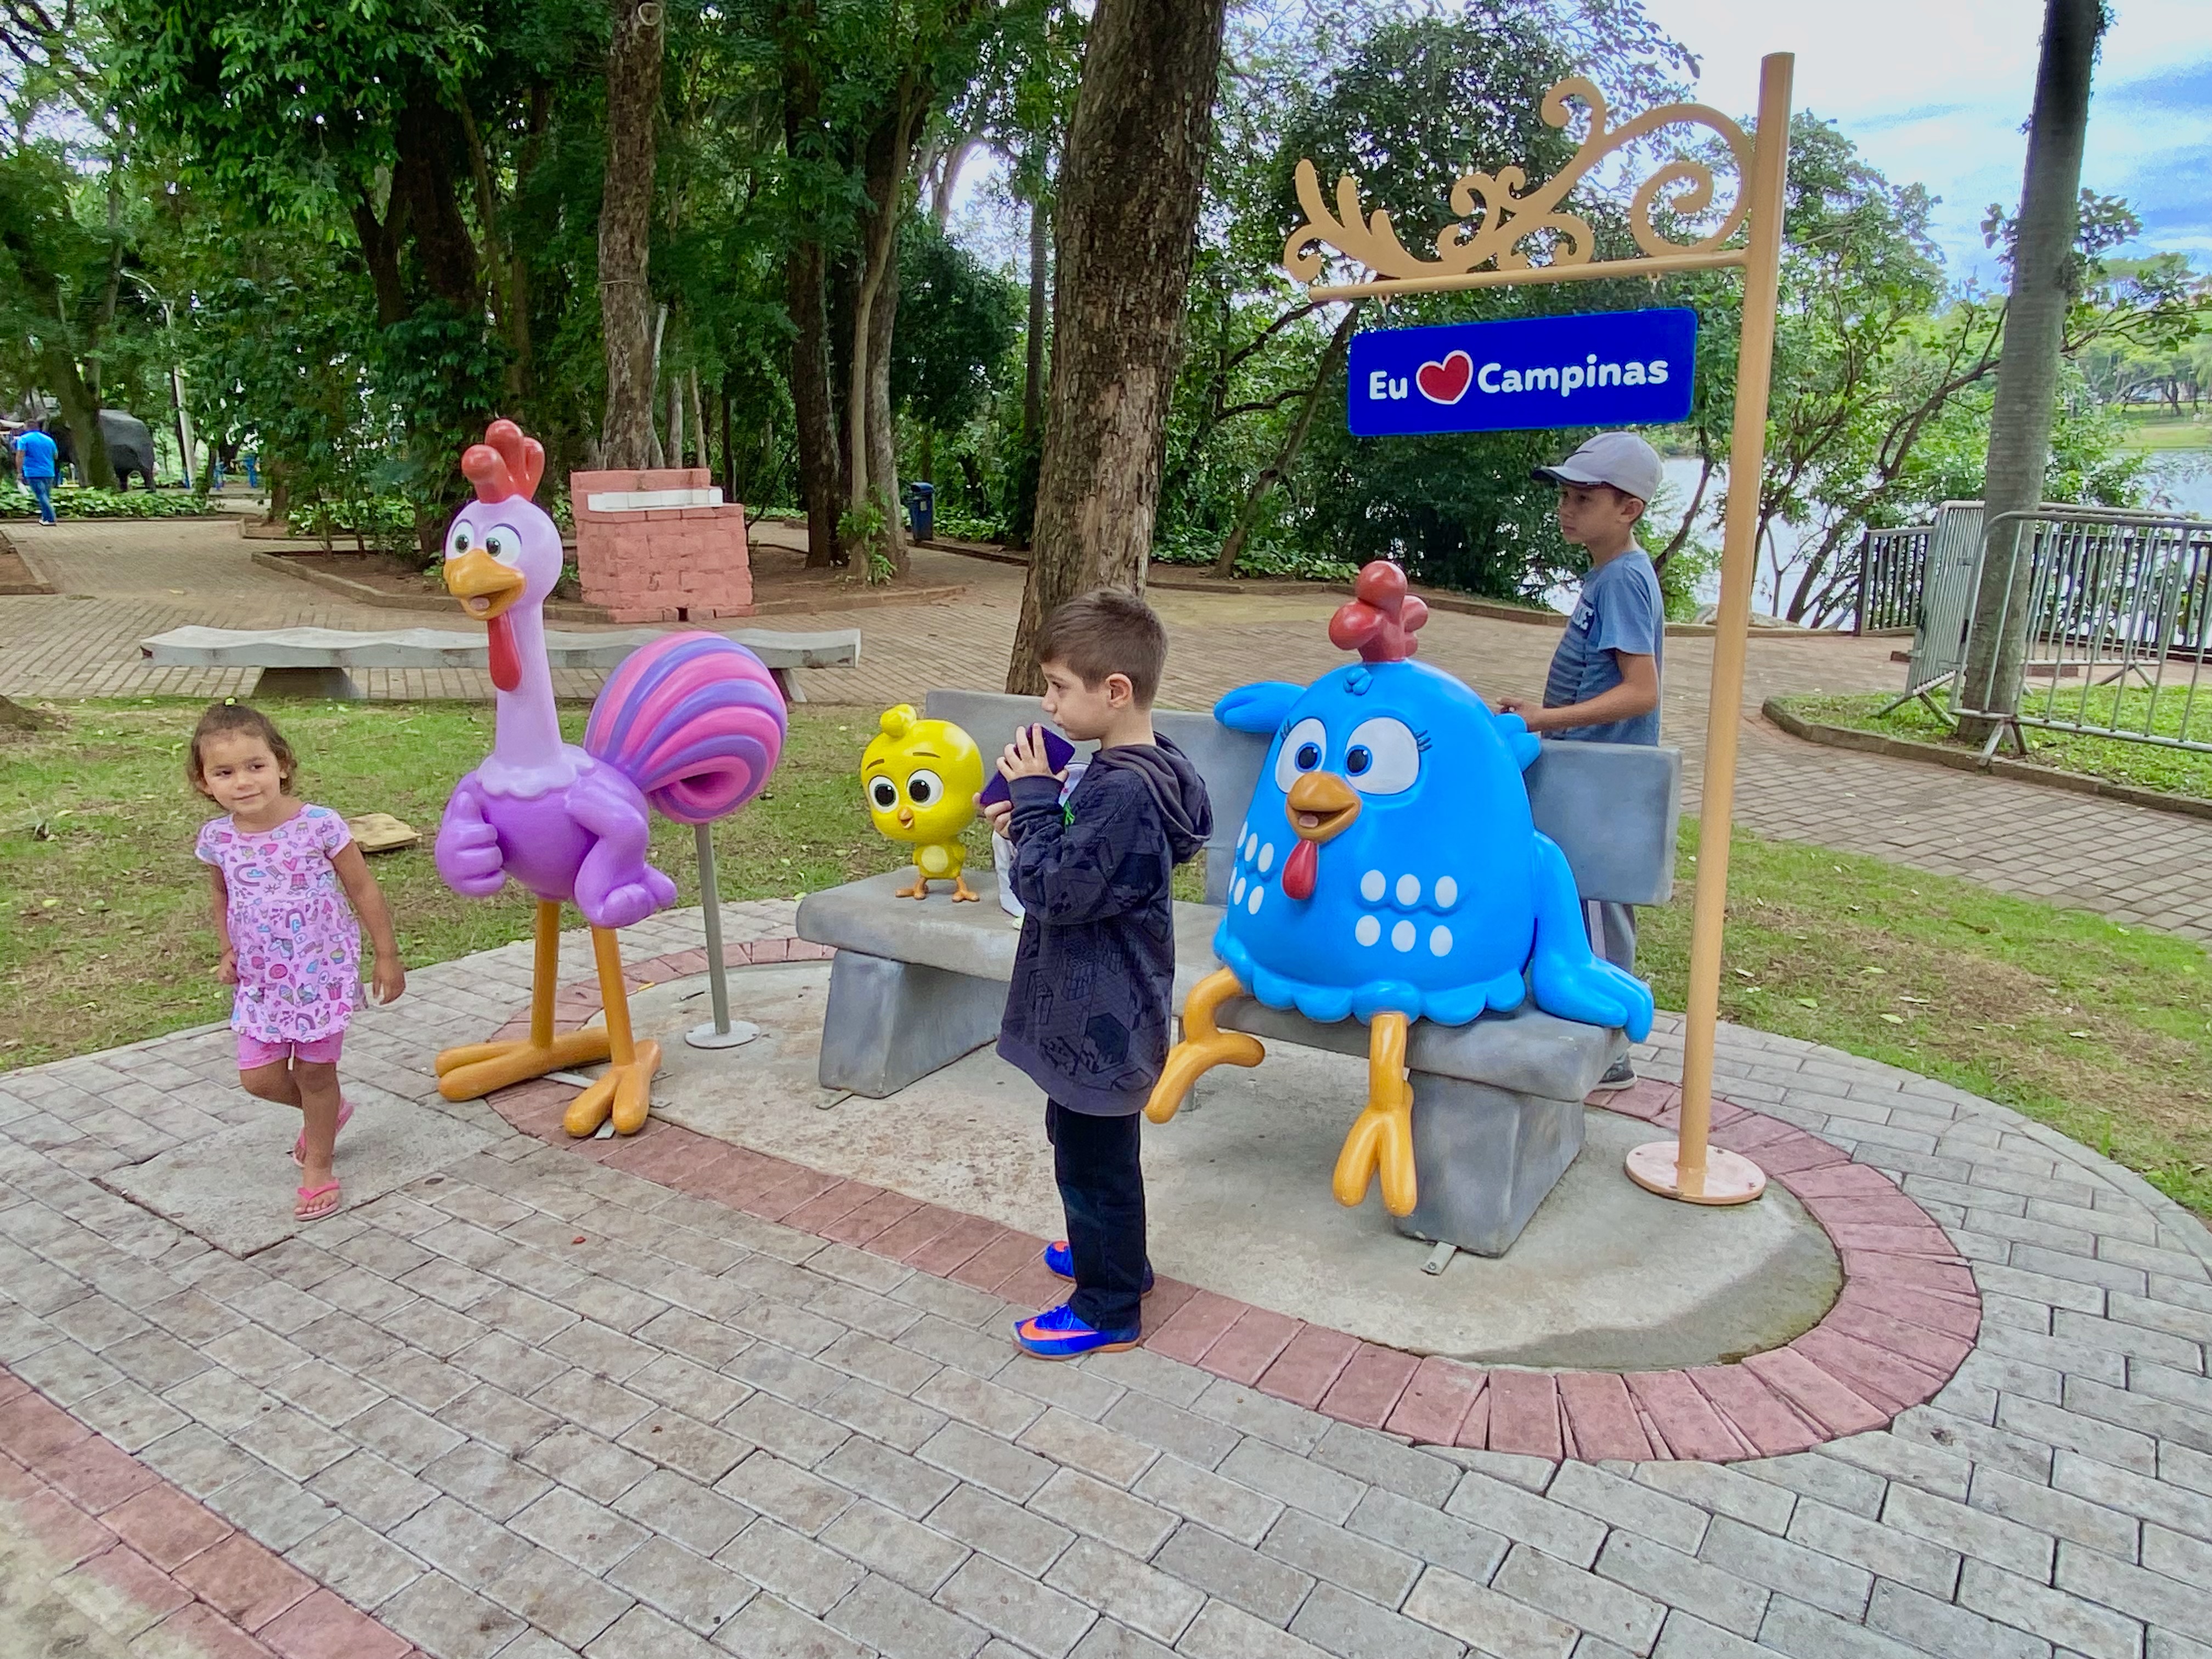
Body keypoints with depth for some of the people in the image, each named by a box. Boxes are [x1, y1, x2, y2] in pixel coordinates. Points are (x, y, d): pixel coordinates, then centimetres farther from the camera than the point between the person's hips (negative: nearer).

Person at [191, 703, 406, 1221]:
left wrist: (387, 955, -7)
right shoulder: (217, 838, -5)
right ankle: (326, 1113, 38)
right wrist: (229, 951, 4)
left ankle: (318, 1164, 28)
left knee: (315, 1071, 6)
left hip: (322, 970, -4)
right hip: (260, 979, 4)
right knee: (259, 1078, 6)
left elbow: (363, 891, -10)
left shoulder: (319, 825, -18)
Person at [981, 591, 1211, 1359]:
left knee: (1093, 1158, 7)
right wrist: (1030, 824, -3)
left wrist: (1034, 800, -19)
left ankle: (1108, 1308, 25)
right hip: (1096, 1011, 10)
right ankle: (1113, 1255, 46)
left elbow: (1053, 891, -26)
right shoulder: (1132, 772, 3)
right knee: (1088, 1146, 27)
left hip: (1099, 1021, -10)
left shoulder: (1123, 791, -29)